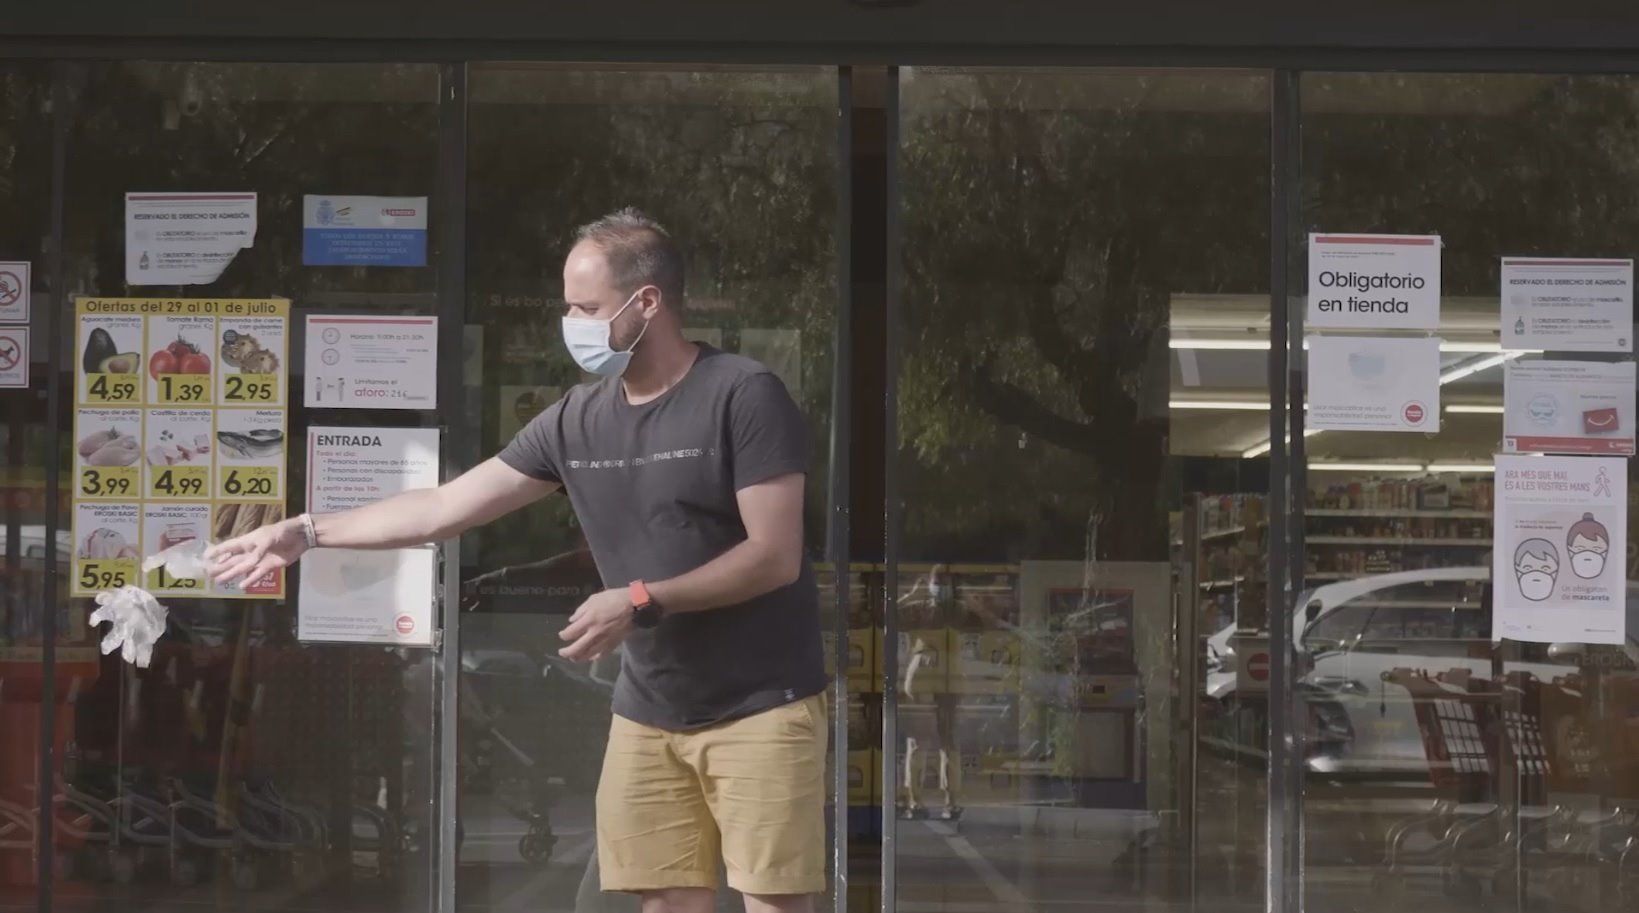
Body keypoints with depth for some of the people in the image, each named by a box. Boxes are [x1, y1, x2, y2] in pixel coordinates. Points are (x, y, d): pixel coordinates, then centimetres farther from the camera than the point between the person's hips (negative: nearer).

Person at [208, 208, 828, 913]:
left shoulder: (744, 397, -11)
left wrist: (642, 602, -21)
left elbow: (775, 556, -16)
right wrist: (306, 532, 7)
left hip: (759, 708, -5)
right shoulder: (577, 420, 5)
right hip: (649, 712, 5)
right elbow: (441, 509, 9)